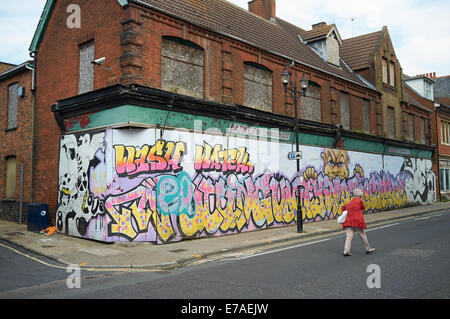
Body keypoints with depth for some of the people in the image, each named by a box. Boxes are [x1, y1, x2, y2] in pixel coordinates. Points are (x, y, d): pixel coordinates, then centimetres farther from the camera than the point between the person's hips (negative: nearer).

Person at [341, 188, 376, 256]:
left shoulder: (350, 202, 18)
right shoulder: (359, 201, -1)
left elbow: (343, 207, 24)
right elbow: (363, 208, 8)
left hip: (349, 221, 5)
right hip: (357, 221, -5)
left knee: (349, 236, -1)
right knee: (363, 235, 10)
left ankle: (346, 251, -11)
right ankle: (368, 249, 24)